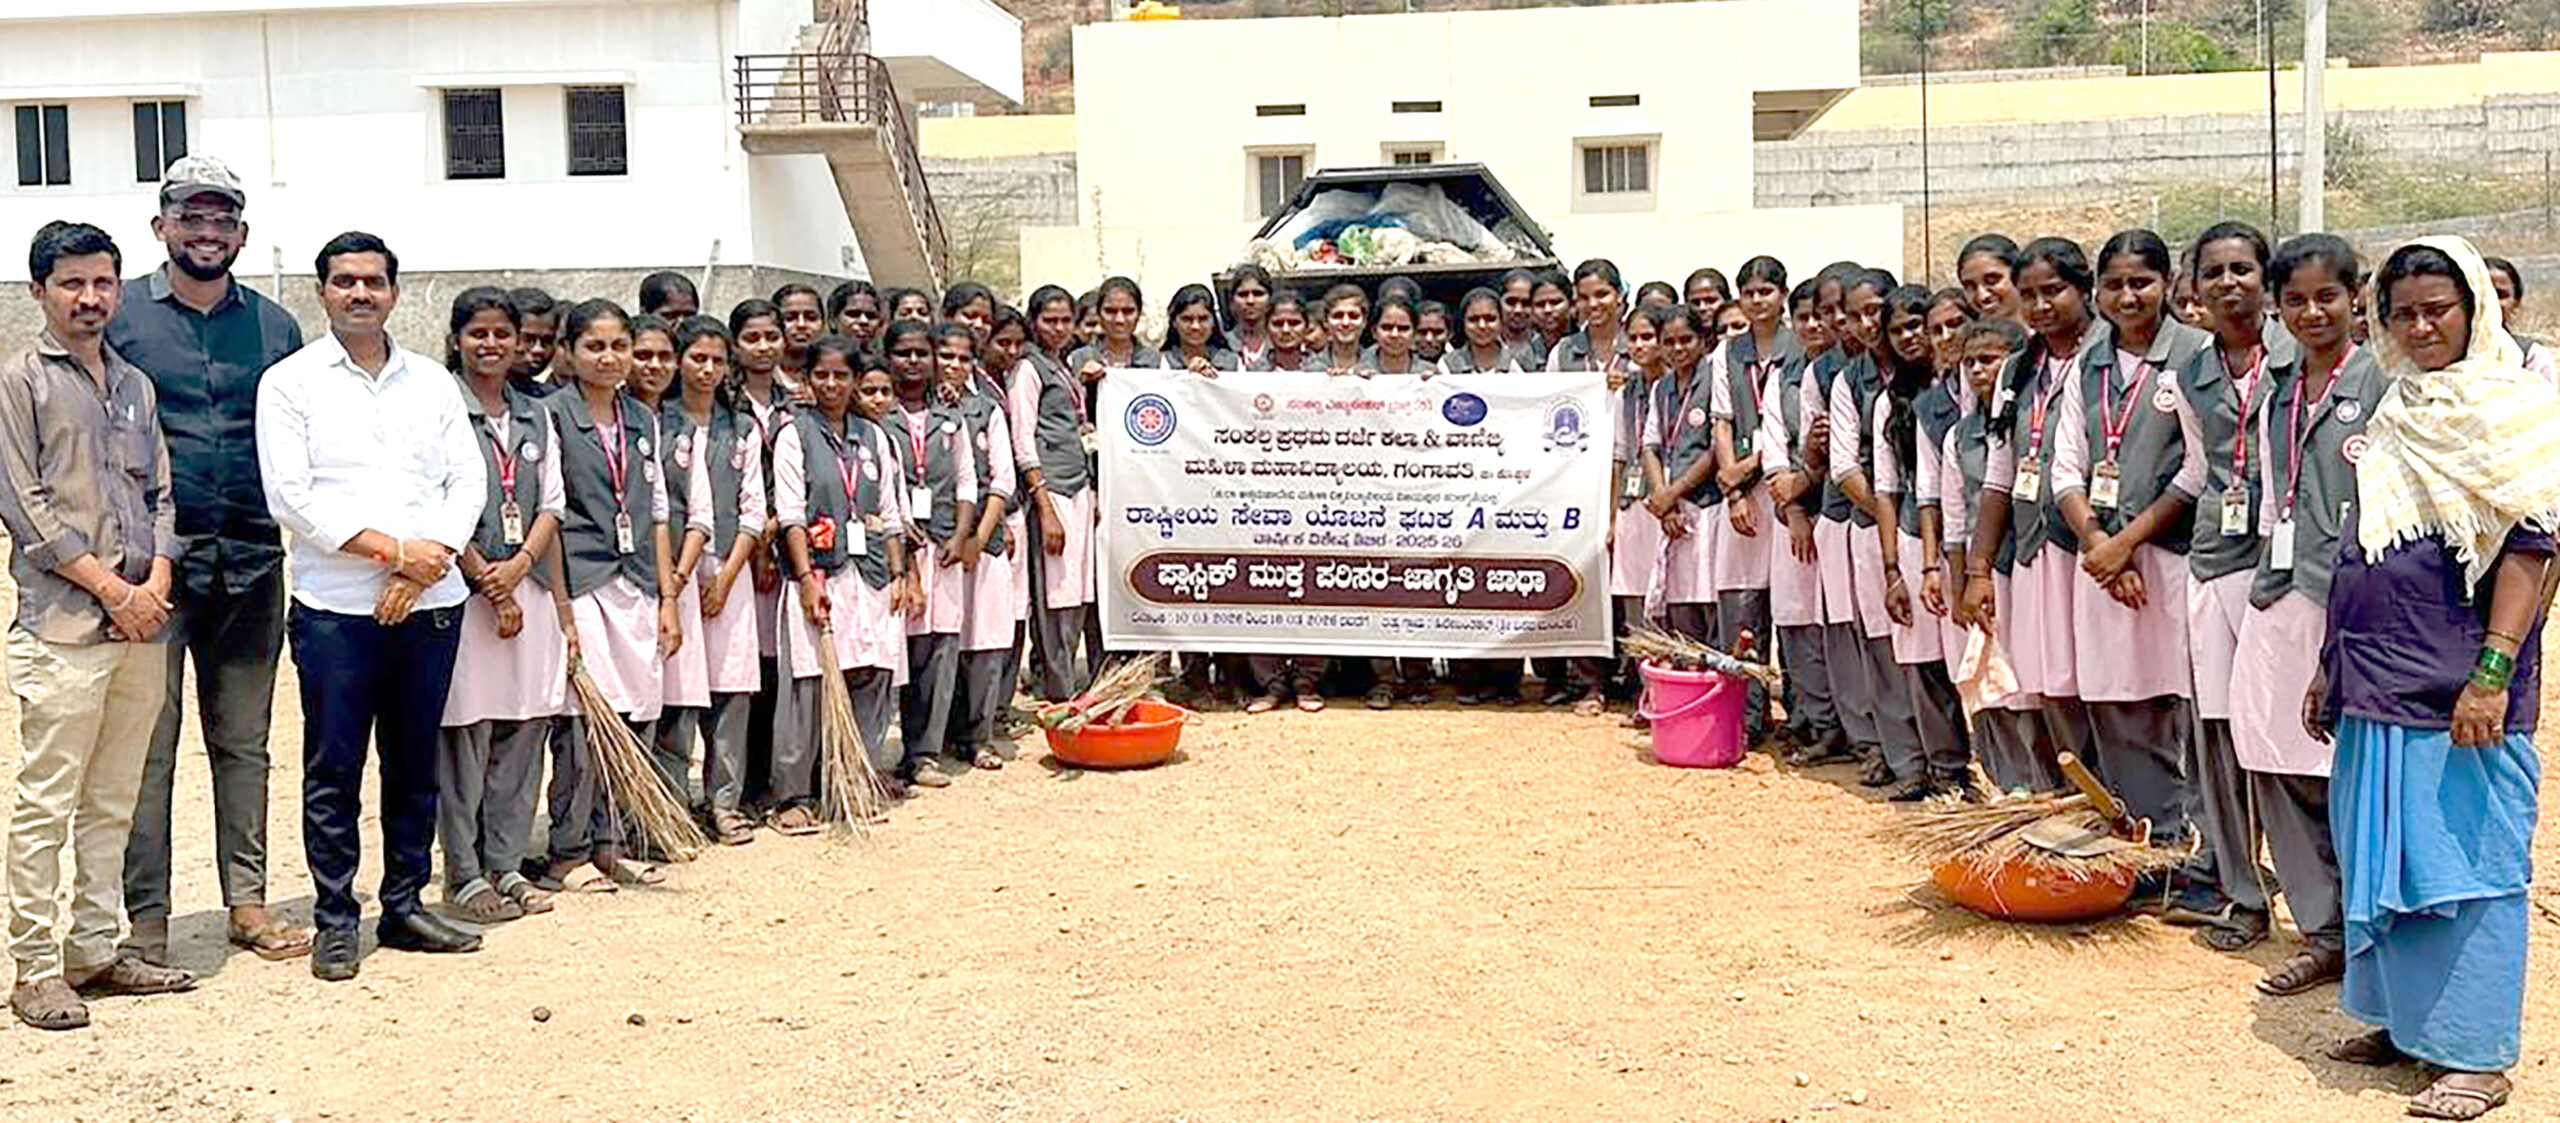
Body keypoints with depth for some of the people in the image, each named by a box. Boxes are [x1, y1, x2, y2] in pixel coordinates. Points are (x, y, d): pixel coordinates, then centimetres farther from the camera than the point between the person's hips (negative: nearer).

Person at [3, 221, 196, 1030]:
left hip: (141, 627, 6)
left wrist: (158, 579, -2)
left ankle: (95, 953, 18)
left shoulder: (135, 385, 17)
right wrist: (109, 586, -11)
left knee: (112, 803, 10)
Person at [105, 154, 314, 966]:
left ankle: (246, 900, 18)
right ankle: (145, 916, 6)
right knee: (147, 744, -1)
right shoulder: (123, 318, 3)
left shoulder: (274, 327, 11)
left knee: (244, 741, 10)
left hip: (251, 561, 3)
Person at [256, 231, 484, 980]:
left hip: (430, 603, 3)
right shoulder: (290, 383, 2)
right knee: (334, 770, 1)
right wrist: (394, 550, -14)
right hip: (336, 608, -3)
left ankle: (404, 906, 20)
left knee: (415, 764, 10)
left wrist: (426, 563, -9)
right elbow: (291, 497, -8)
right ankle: (335, 920, 11)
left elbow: (468, 481, 7)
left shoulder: (433, 381, 13)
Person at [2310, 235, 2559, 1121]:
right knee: (2382, 859, 12)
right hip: (2380, 683, 7)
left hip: (2459, 690, -7)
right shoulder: (2394, 417, 16)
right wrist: (2330, 669, 19)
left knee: (2465, 861, -2)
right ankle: (2404, 1019, 25)